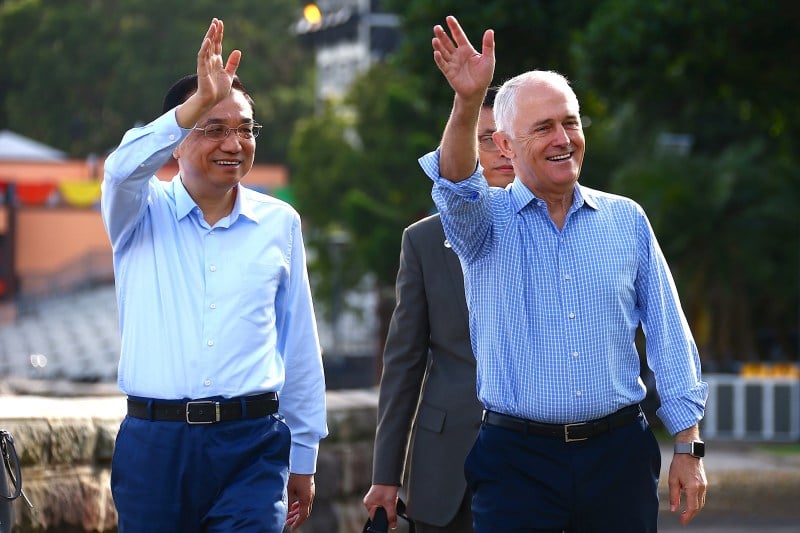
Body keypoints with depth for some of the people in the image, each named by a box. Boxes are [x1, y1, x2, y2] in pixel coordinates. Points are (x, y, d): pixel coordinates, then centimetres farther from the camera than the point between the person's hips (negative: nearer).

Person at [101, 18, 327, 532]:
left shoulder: (279, 223, 9)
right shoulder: (143, 213, 4)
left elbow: (300, 348, 12)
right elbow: (124, 168, -20)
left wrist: (303, 457, 12)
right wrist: (198, 104, -34)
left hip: (252, 447, 1)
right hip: (154, 445, 0)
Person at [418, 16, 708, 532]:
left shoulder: (626, 219, 9)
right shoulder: (489, 220, 3)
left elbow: (668, 336, 10)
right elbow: (457, 188, -21)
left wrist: (688, 448, 5)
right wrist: (468, 102, -39)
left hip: (618, 452, 2)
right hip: (517, 460, -2)